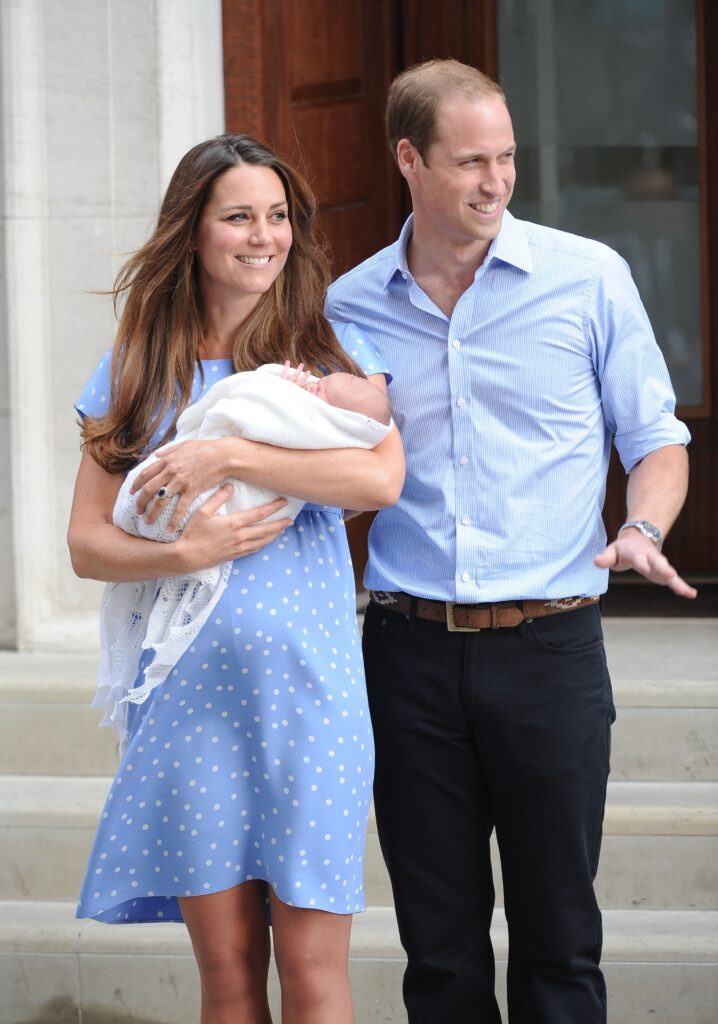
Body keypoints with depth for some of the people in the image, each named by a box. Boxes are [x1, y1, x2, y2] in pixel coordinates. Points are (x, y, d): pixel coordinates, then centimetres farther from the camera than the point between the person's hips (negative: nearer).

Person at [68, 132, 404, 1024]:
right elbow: (86, 544, 8)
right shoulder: (133, 374, 10)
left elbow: (383, 478, -13)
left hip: (307, 682, -1)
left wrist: (229, 456, -14)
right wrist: (182, 554, -11)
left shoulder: (331, 349, 5)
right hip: (188, 685, 2)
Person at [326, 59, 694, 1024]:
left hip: (549, 644, -2)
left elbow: (655, 438, 7)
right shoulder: (350, 306, 7)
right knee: (438, 942, 8)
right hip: (411, 647, 2)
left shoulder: (589, 277, 1)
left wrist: (643, 529, -13)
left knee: (557, 937, 3)